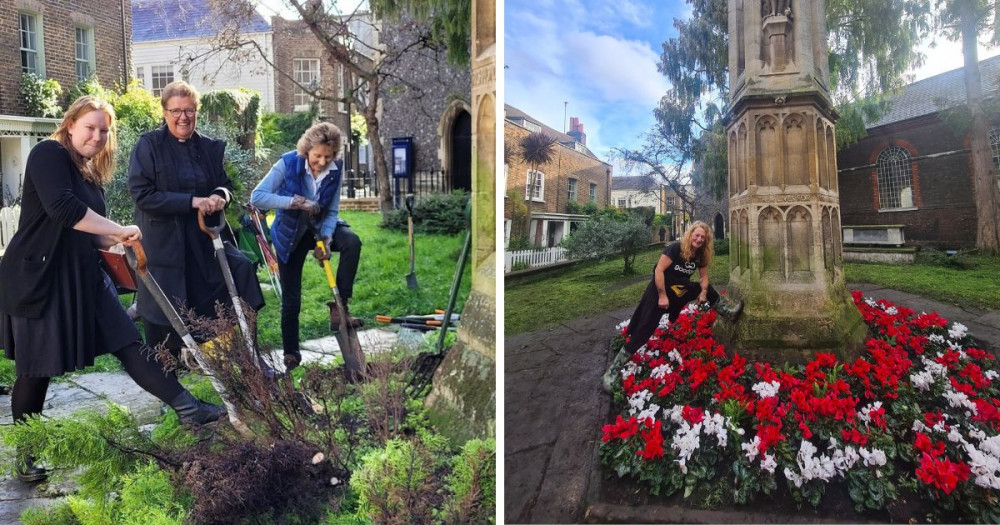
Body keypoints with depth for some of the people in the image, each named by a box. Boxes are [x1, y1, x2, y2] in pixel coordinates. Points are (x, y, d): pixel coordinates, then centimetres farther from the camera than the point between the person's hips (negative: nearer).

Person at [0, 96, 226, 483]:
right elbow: (62, 208, -26)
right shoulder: (48, 154, -10)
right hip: (38, 278, -7)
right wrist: (121, 230, -20)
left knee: (128, 342, 2)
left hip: (82, 276, 8)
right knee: (36, 369, 4)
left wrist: (116, 240, -4)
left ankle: (187, 409, 2)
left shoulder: (89, 173, 15)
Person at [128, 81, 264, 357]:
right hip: (164, 244, -4)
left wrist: (221, 195, -13)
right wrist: (192, 201, -22)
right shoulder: (149, 145, -6)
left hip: (205, 241, 4)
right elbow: (142, 195, -14)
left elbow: (226, 184, 13)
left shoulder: (210, 147, 7)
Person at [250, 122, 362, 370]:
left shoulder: (336, 168, -15)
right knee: (291, 300, 2)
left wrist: (326, 239, -26)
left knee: (352, 242, -31)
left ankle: (339, 307, -22)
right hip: (290, 234, -2)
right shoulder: (288, 163, -23)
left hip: (321, 227, 2)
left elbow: (332, 211, -10)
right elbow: (257, 196, -29)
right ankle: (291, 353, 22)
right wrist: (295, 202, -37)